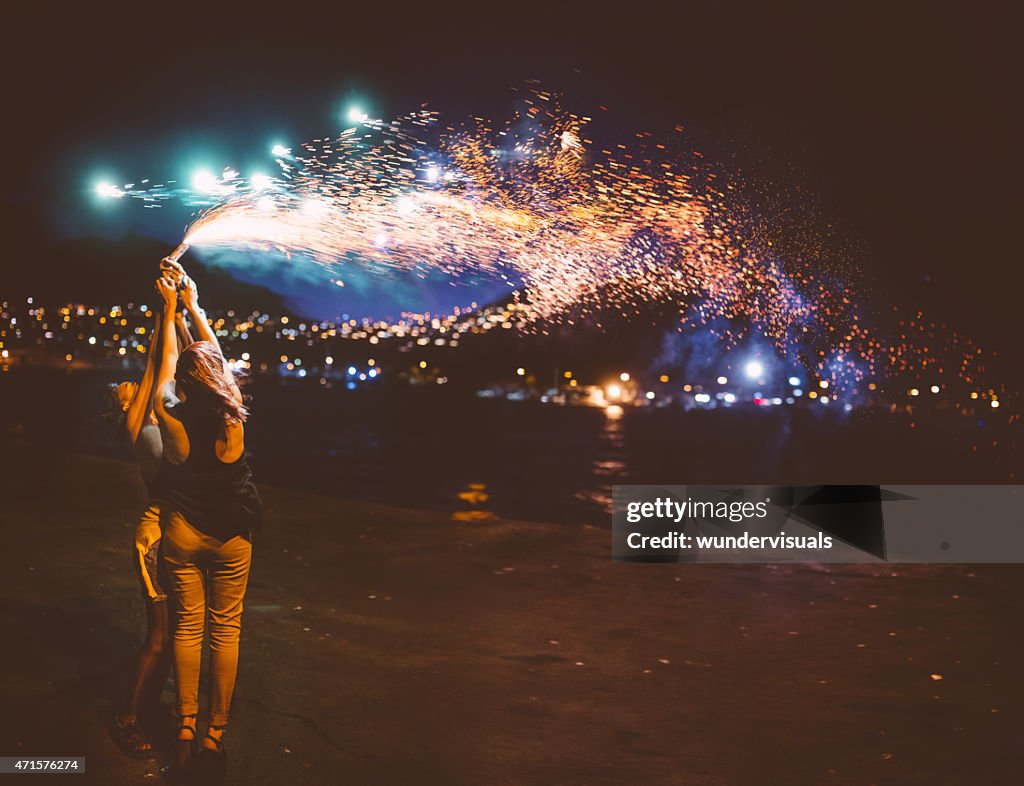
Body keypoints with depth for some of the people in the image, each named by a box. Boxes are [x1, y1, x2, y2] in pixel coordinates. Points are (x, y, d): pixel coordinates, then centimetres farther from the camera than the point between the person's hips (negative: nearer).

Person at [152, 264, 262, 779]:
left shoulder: (171, 416, -13)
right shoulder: (234, 414, -11)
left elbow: (168, 361, 6)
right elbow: (216, 352, 4)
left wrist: (170, 309, 18)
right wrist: (193, 304, 16)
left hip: (183, 532, 1)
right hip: (231, 536, 0)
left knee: (188, 626, 11)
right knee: (225, 629, 7)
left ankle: (185, 730, 14)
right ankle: (216, 735, 13)